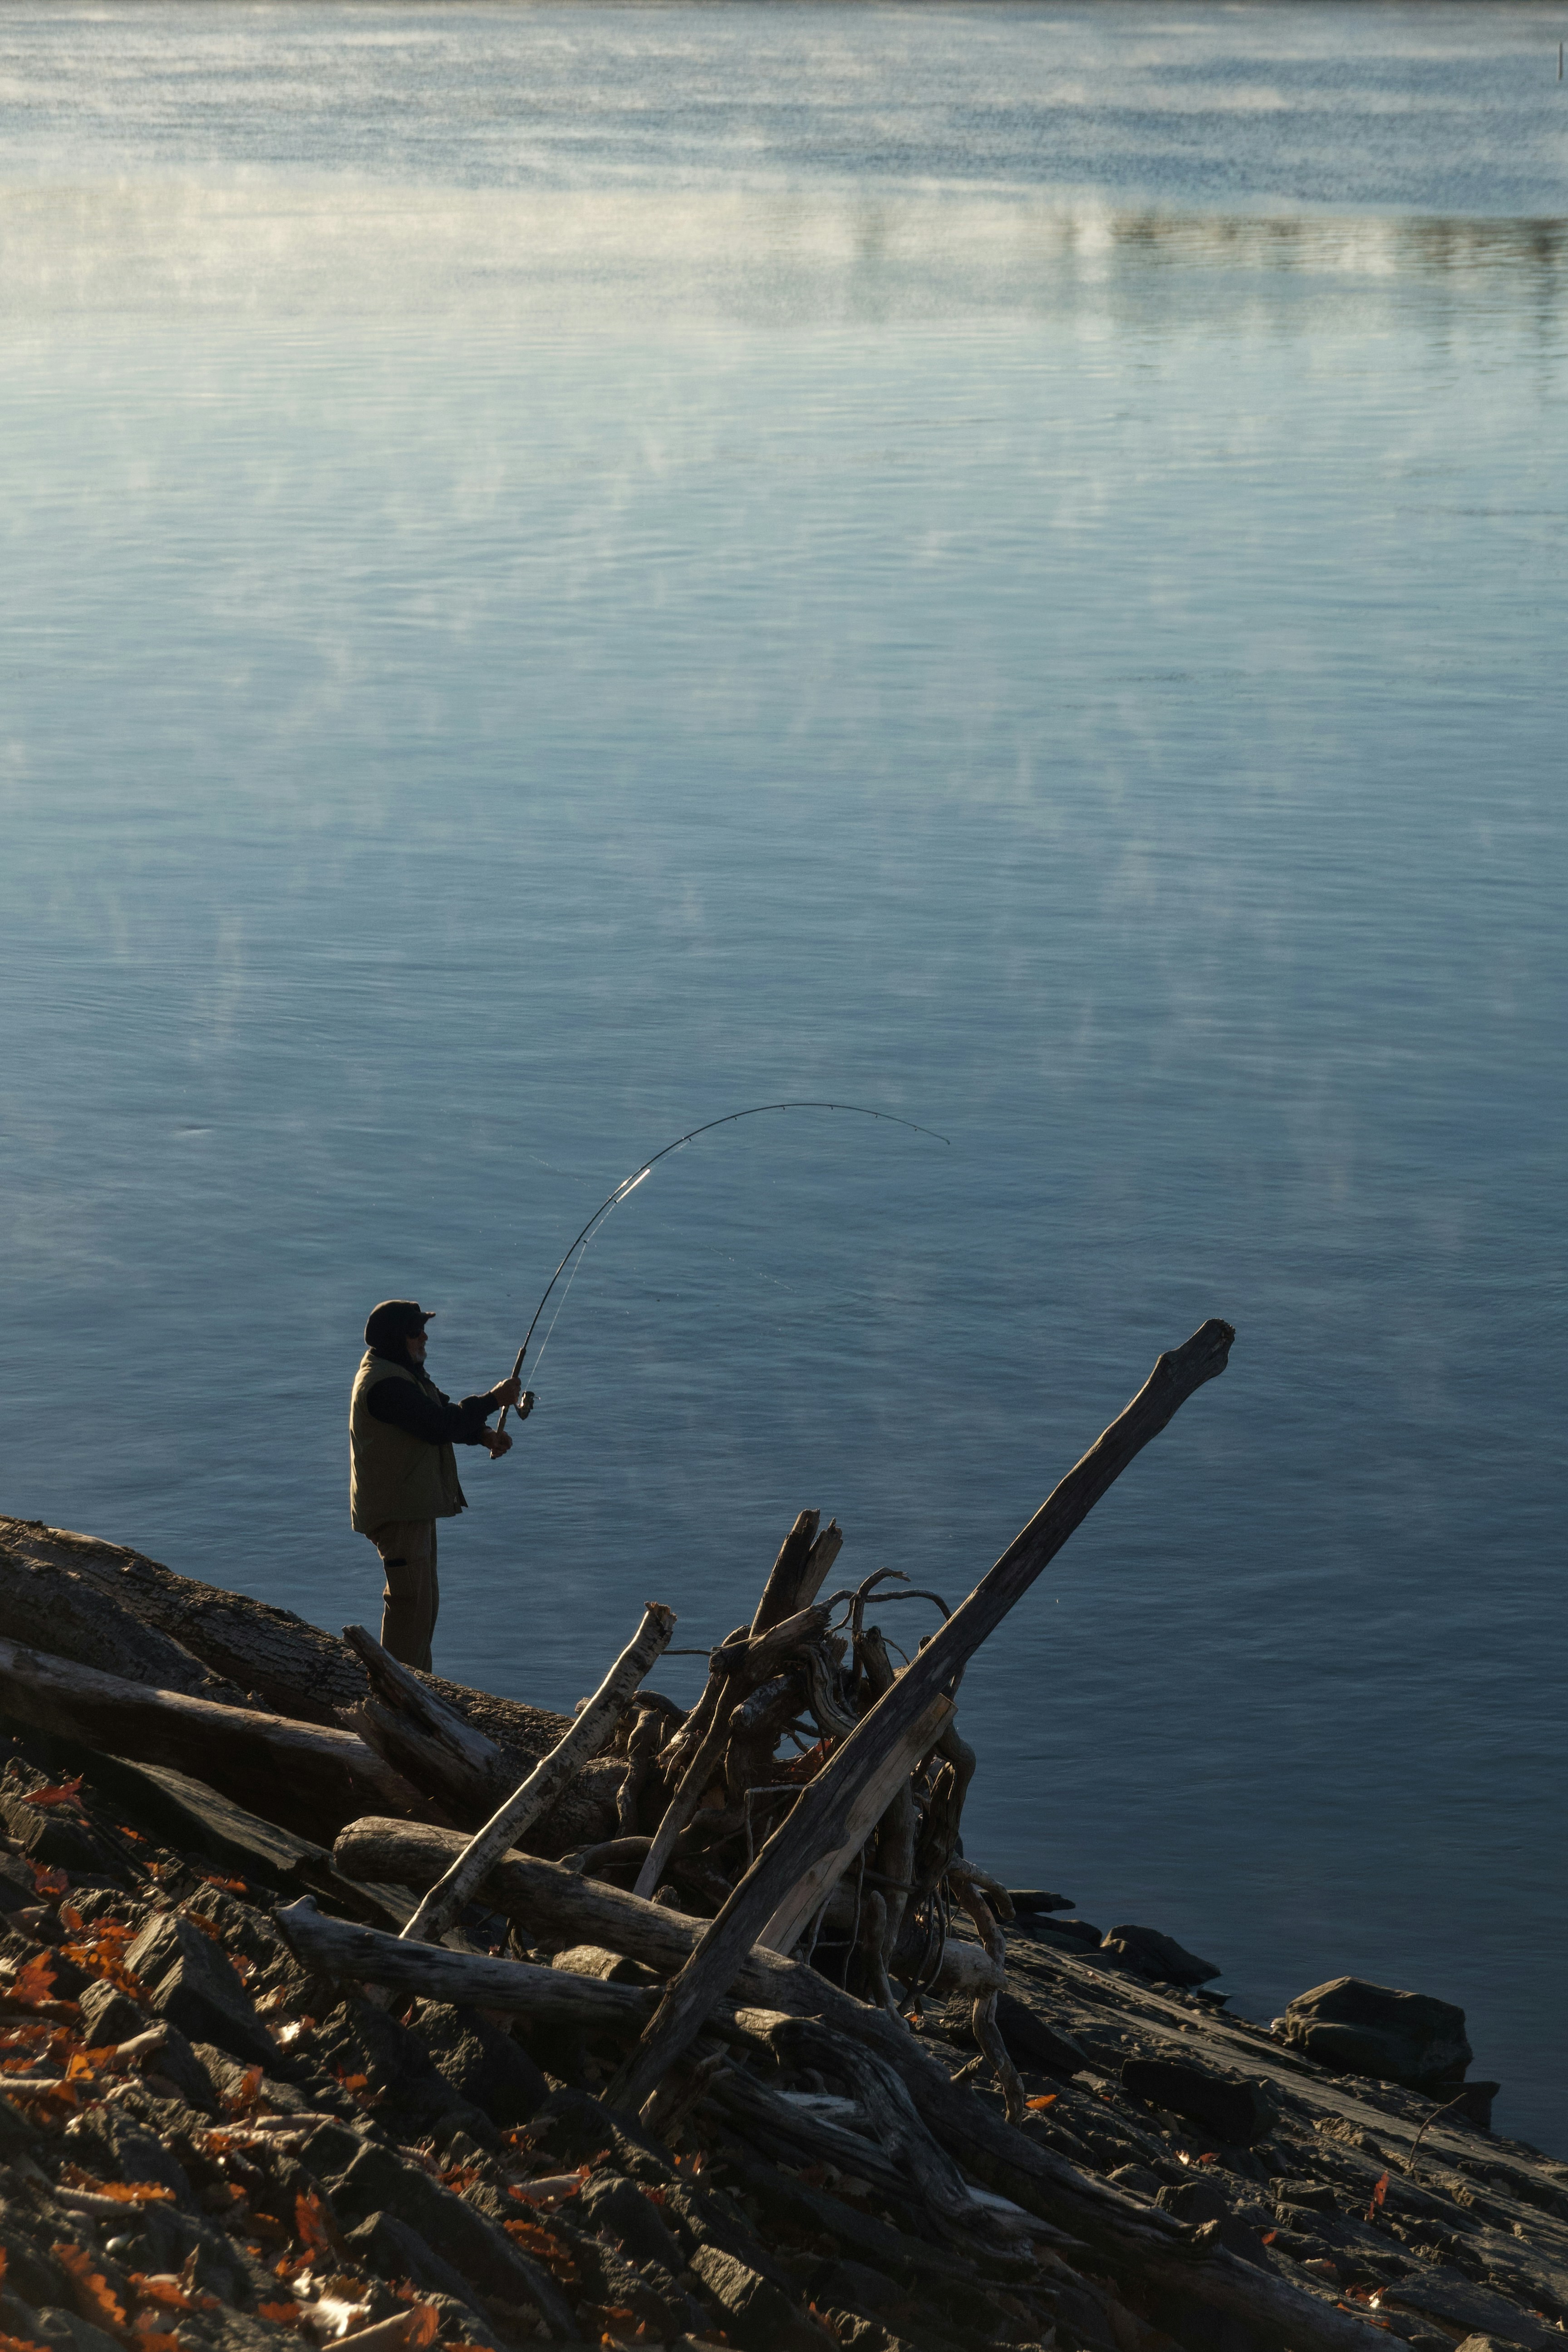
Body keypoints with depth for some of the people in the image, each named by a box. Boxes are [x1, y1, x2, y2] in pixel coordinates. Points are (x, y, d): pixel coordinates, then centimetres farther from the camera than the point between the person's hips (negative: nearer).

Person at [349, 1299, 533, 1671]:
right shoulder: (384, 1384, -21)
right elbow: (440, 1426, -25)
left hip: (414, 1506, 11)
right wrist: (493, 1399, -16)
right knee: (411, 1601, -11)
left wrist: (484, 1435, 0)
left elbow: (440, 1414, 18)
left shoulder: (402, 1373, 15)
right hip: (397, 1510, -11)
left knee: (424, 1599, 17)